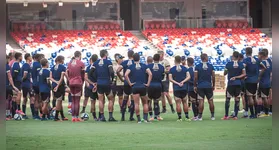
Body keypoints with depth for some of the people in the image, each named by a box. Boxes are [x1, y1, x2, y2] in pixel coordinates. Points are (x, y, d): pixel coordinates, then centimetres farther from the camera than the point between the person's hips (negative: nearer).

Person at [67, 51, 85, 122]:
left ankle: (73, 117, 10)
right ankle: (76, 117, -2)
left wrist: (70, 79, 15)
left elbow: (67, 73, 8)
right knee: (77, 101, -2)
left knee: (73, 101, 12)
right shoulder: (81, 63, -7)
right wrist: (83, 81, 9)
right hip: (78, 83, -5)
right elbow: (83, 74, -5)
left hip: (71, 83, 5)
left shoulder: (70, 63, 8)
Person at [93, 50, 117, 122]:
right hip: (107, 83, -3)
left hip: (99, 84, 3)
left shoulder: (96, 63, 5)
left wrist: (95, 81, 11)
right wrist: (112, 80, 1)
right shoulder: (108, 62, -6)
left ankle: (102, 116, 5)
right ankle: (110, 116, 1)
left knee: (101, 100, 7)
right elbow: (111, 72, -16)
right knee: (111, 99, 8)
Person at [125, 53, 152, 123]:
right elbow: (150, 74, -9)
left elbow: (126, 75, -15)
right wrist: (148, 83, -3)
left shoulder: (131, 66, -2)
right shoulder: (144, 66, 2)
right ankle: (145, 118, 5)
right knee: (145, 103, 14)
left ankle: (139, 119, -3)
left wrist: (130, 83, -7)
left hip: (135, 87, -1)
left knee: (136, 103, 0)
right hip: (143, 86, 1)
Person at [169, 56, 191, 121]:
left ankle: (179, 117, -2)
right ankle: (187, 117, 13)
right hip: (184, 87, 2)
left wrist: (177, 83, -10)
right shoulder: (184, 68, 3)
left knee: (178, 103, -1)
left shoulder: (172, 69, -3)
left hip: (176, 88, -2)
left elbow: (170, 79, -10)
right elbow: (188, 77, -6)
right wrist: (183, 82, -11)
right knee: (185, 102, 11)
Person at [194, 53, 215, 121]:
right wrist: (213, 85, 11)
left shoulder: (197, 67, -4)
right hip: (209, 86, 1)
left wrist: (195, 86, 3)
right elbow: (213, 77, 1)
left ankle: (200, 116, -5)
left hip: (200, 86, -1)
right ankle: (212, 116, 11)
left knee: (201, 101, -3)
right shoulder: (211, 66, 0)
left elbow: (196, 77, -6)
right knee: (210, 101, 8)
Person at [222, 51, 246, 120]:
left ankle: (226, 116, 4)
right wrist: (236, 77, 0)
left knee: (228, 99, 4)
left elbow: (224, 74, 4)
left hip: (230, 84, -2)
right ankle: (235, 115, 4)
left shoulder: (229, 64, -6)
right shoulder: (241, 64, -1)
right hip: (238, 84, 2)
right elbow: (244, 74, -3)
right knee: (237, 99, 5)